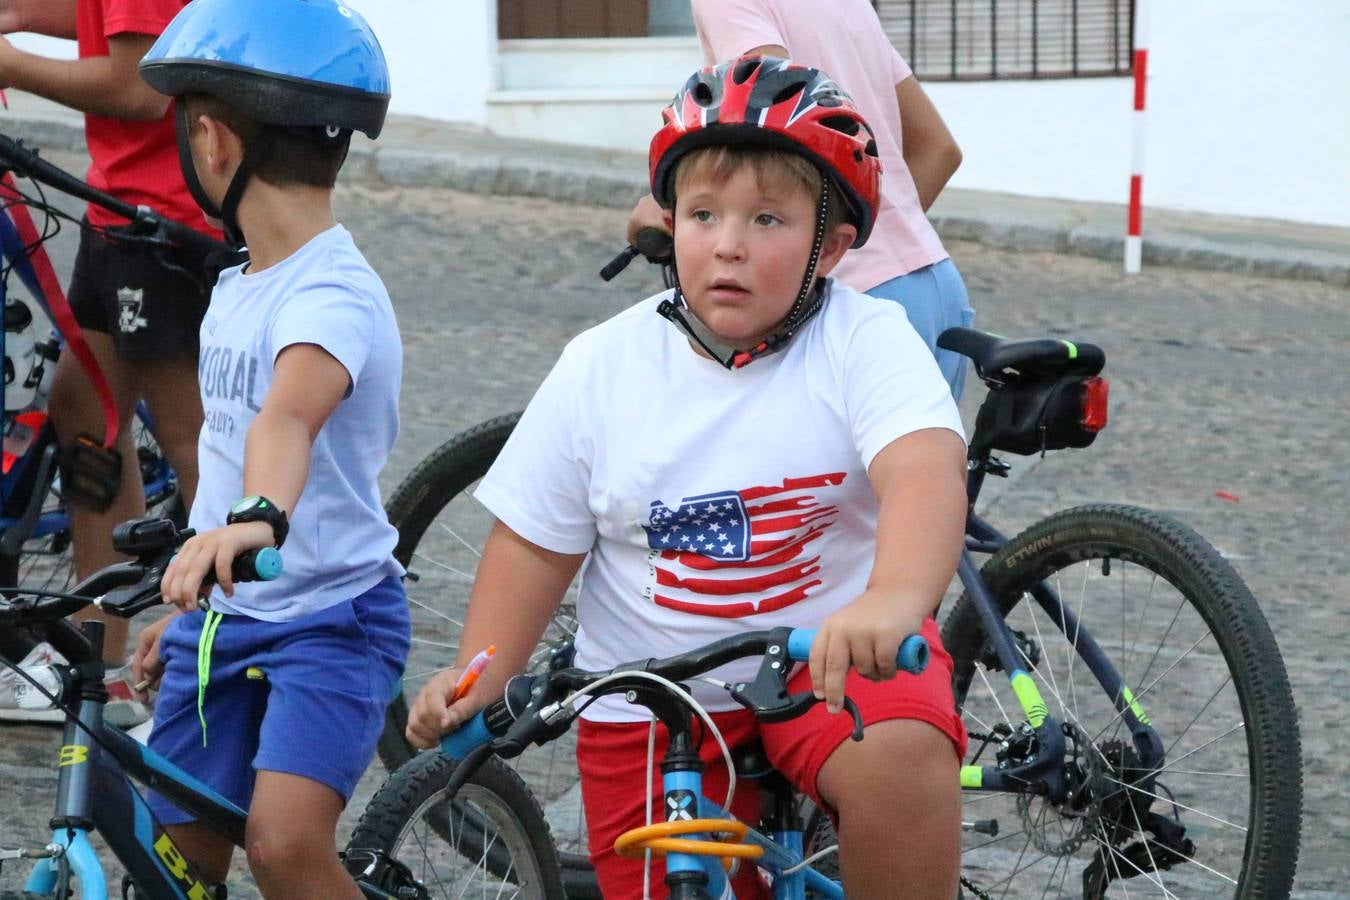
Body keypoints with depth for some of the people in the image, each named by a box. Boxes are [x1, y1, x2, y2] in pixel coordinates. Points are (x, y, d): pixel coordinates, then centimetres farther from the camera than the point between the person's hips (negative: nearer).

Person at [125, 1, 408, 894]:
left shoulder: (331, 297, -20)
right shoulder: (237, 289, 9)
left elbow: (288, 413, -41)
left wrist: (260, 519, -60)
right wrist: (188, 609, 26)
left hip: (330, 616, -9)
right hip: (228, 615, 9)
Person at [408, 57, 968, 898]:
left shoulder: (866, 341, -13)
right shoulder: (600, 369, -4)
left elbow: (925, 471, -31)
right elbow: (535, 543, 4)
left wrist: (895, 599, -52)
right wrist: (476, 684, -10)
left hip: (838, 654, -3)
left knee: (898, 757, -33)